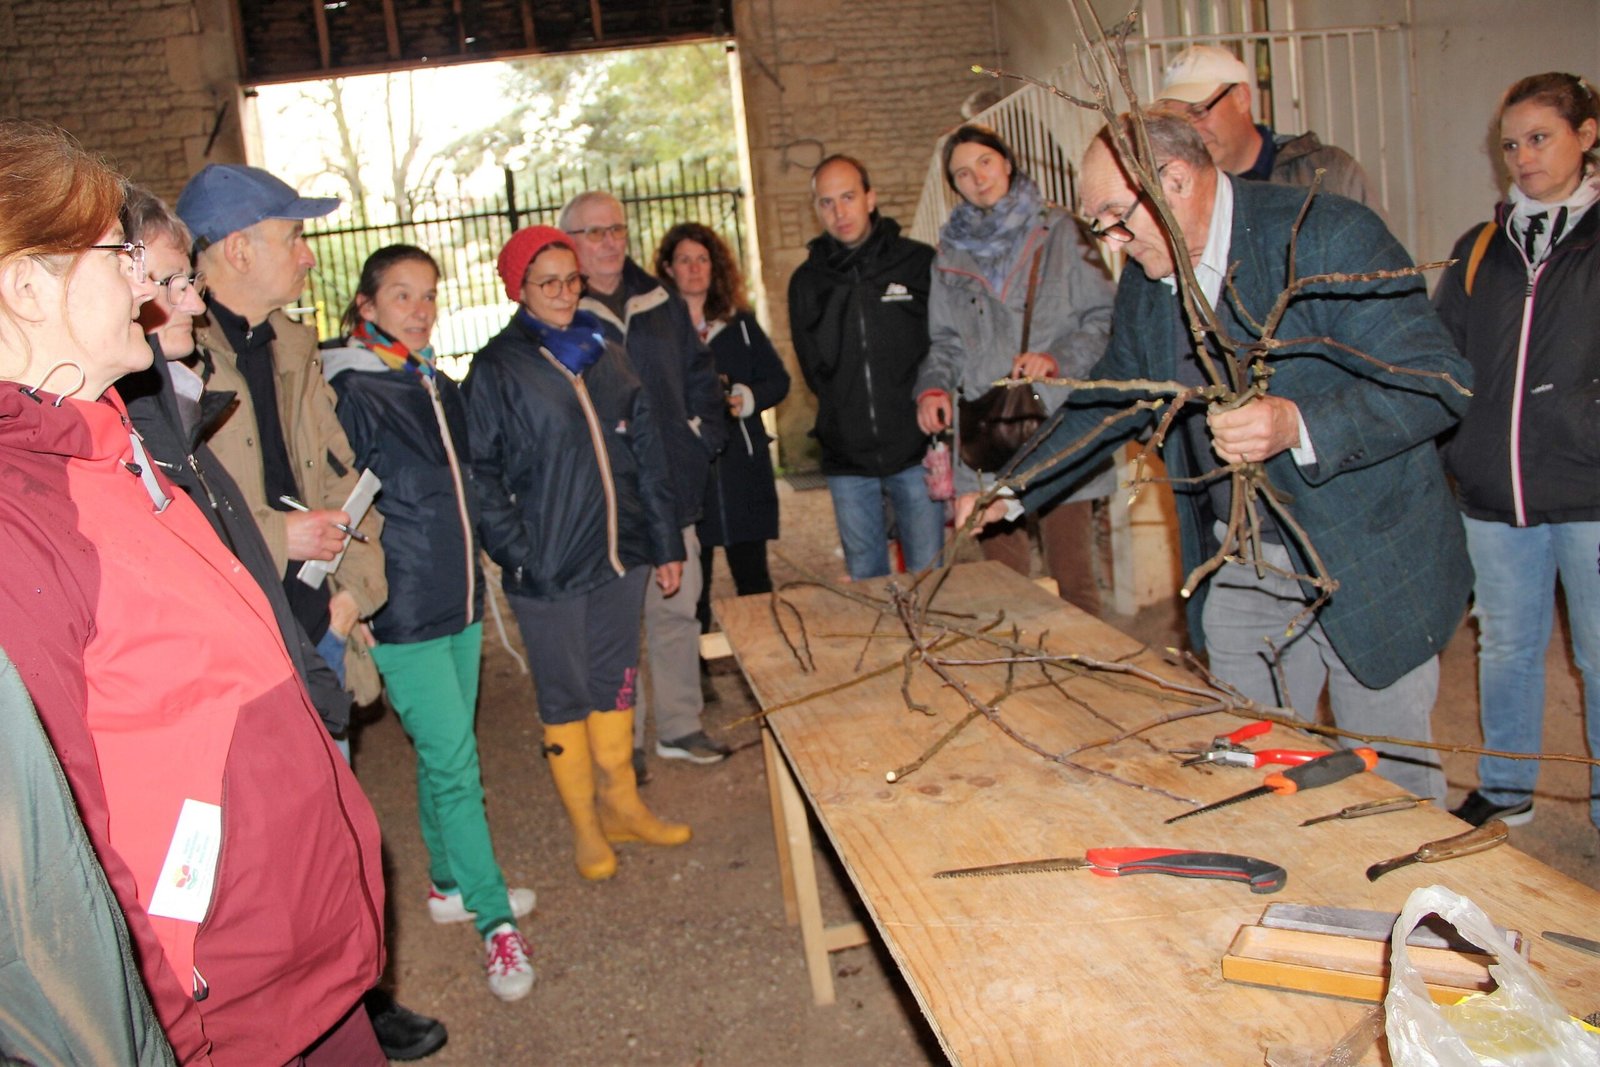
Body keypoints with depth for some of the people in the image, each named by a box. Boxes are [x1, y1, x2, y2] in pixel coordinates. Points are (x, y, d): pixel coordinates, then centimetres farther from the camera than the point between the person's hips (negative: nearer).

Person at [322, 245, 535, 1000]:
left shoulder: (440, 389, 12)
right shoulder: (352, 394, -11)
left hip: (458, 601, 7)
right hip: (402, 613, -7)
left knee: (446, 756, 17)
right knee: (453, 763, -5)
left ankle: (452, 883, 33)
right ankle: (494, 919, 4)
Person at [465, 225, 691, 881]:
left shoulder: (606, 356, 10)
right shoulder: (497, 369, -5)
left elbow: (647, 456, 12)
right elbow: (480, 474, -8)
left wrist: (666, 544, 10)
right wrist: (519, 554, -16)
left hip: (619, 555, 5)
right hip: (549, 569, -5)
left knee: (617, 682, 16)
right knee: (566, 698, 8)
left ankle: (622, 806, 32)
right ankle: (584, 826, 24)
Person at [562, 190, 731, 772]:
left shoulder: (661, 303, 11)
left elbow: (699, 375, 19)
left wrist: (703, 436, 7)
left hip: (671, 486, 5)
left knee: (677, 610, 12)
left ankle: (680, 726, 26)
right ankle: (623, 741, 16)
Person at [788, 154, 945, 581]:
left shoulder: (919, 262, 1)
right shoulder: (806, 281, 8)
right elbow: (815, 370, 11)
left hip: (915, 449, -2)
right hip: (847, 459, 2)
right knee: (865, 581, 10)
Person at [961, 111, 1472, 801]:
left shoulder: (1330, 237, -17)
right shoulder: (1144, 282, 4)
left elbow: (1440, 380, -20)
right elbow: (1113, 398, 18)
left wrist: (1298, 426, -36)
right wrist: (1012, 491, 13)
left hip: (1367, 564, -5)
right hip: (1239, 570, 5)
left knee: (1390, 782, 9)